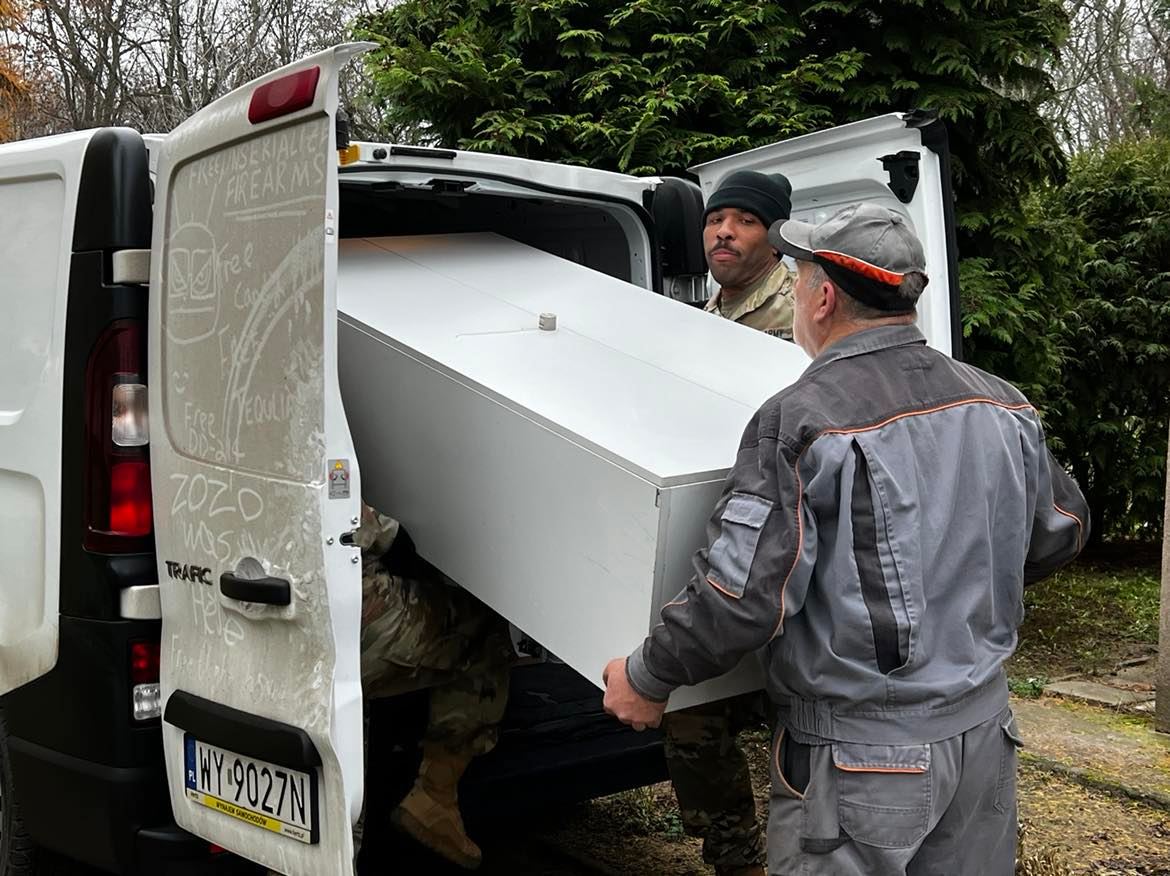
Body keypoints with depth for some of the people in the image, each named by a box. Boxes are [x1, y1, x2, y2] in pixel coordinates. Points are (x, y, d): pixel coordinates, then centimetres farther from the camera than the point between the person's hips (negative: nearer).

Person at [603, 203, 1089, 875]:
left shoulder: (801, 422, -20)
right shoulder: (1002, 404, 1)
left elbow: (742, 595, -23)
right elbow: (1062, 533, 14)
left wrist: (647, 679, -8)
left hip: (862, 755, -6)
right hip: (985, 729, 7)